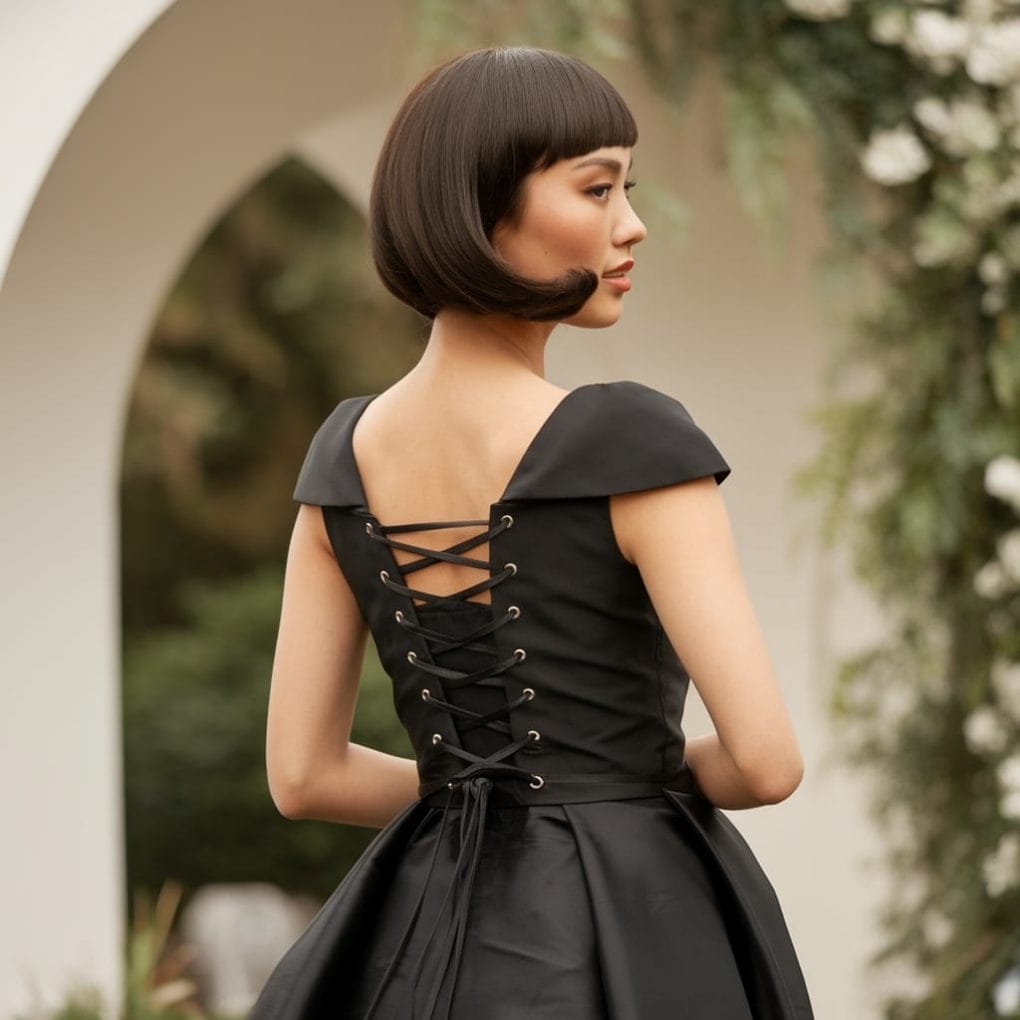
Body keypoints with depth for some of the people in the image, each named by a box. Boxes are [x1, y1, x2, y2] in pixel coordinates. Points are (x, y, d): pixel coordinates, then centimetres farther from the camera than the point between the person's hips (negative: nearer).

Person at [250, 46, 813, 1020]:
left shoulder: (346, 449, 3)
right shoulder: (634, 438, -15)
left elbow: (302, 773, 7)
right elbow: (766, 757, -17)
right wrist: (666, 774, 5)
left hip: (434, 937, 6)